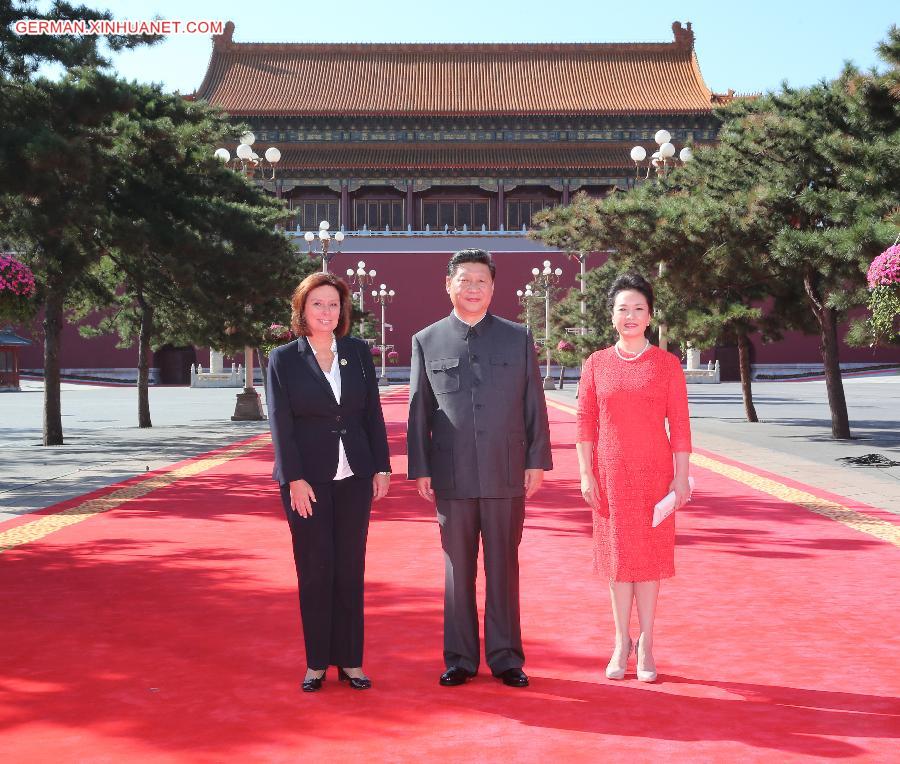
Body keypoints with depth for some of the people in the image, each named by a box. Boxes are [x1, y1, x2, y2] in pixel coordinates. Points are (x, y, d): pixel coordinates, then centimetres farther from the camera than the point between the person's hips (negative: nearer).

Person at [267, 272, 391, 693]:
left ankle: (349, 660, 15)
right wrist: (295, 479, -12)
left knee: (350, 569, 6)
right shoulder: (283, 359, -1)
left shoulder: (359, 353, 7)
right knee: (315, 571, 2)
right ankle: (316, 662, 13)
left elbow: (373, 414, 8)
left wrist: (381, 467, 3)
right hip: (307, 479, -2)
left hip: (354, 477, 3)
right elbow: (280, 423, -5)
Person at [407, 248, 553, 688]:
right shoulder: (426, 341, 6)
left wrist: (537, 462, 0)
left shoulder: (518, 337, 6)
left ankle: (506, 658, 18)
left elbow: (534, 404, 5)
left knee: (503, 569, 7)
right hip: (452, 477, 0)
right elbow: (418, 412, 5)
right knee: (457, 570, 8)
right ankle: (460, 658, 18)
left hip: (506, 475, 0)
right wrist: (420, 470, 1)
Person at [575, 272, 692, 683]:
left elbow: (680, 425, -2)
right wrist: (586, 474, -3)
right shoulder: (596, 363, 3)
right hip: (611, 473, 1)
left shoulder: (667, 363, 0)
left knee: (649, 554, 4)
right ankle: (622, 641, 19)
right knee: (617, 554, 7)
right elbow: (585, 423, 3)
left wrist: (681, 477, -6)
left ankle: (645, 643, 14)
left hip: (654, 472, -1)